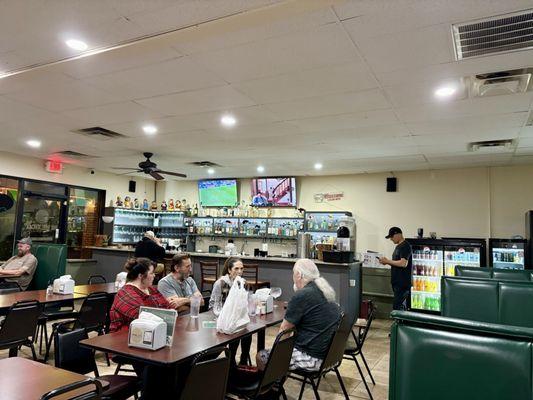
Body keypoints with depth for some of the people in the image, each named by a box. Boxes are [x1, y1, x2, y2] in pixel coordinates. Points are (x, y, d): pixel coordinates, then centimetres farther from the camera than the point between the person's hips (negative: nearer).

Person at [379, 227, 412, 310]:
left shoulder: (405, 246, -13)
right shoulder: (398, 246, 17)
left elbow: (403, 263, -23)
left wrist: (387, 261, -16)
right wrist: (387, 262, 5)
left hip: (403, 283, -10)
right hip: (397, 282, 10)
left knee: (397, 307, -11)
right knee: (402, 306, 13)